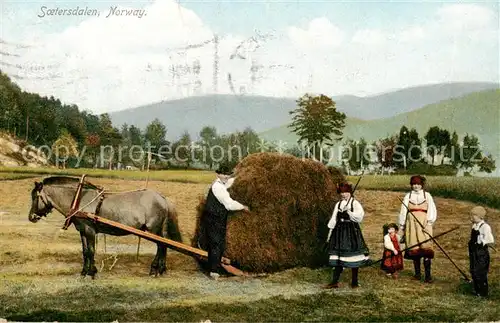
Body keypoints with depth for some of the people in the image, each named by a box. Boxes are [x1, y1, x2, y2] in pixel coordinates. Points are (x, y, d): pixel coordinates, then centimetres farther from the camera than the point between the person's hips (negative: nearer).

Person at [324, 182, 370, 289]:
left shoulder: (355, 203, -1)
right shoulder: (338, 204, 12)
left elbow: (359, 216, -14)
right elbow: (334, 219, 14)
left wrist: (348, 212, -20)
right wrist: (330, 234, 13)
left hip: (352, 231, -4)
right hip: (339, 231, 4)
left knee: (353, 255, -1)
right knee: (338, 256, 3)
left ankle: (354, 282, 12)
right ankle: (334, 281, 7)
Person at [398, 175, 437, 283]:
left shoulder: (427, 195, 8)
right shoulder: (408, 196, 12)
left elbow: (432, 210, 2)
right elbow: (403, 212, 14)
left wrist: (428, 223, -11)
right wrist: (402, 227, 12)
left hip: (424, 224, -2)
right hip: (411, 223, 2)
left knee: (426, 249, -11)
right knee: (414, 249, 2)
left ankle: (428, 275, -11)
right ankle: (417, 273, 11)